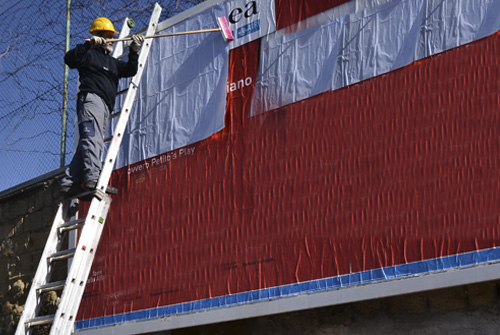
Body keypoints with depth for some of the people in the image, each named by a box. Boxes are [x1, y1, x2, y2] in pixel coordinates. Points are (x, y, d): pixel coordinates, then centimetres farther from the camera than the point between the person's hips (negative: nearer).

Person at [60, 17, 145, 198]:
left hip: (104, 107, 8)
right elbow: (69, 59, -7)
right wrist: (89, 44, -15)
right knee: (93, 138, -24)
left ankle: (69, 183, -3)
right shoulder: (89, 54, 11)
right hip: (91, 98, -8)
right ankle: (92, 178, -39)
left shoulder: (113, 62, 32)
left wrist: (134, 51, 3)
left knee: (87, 144, 0)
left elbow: (130, 71, 18)